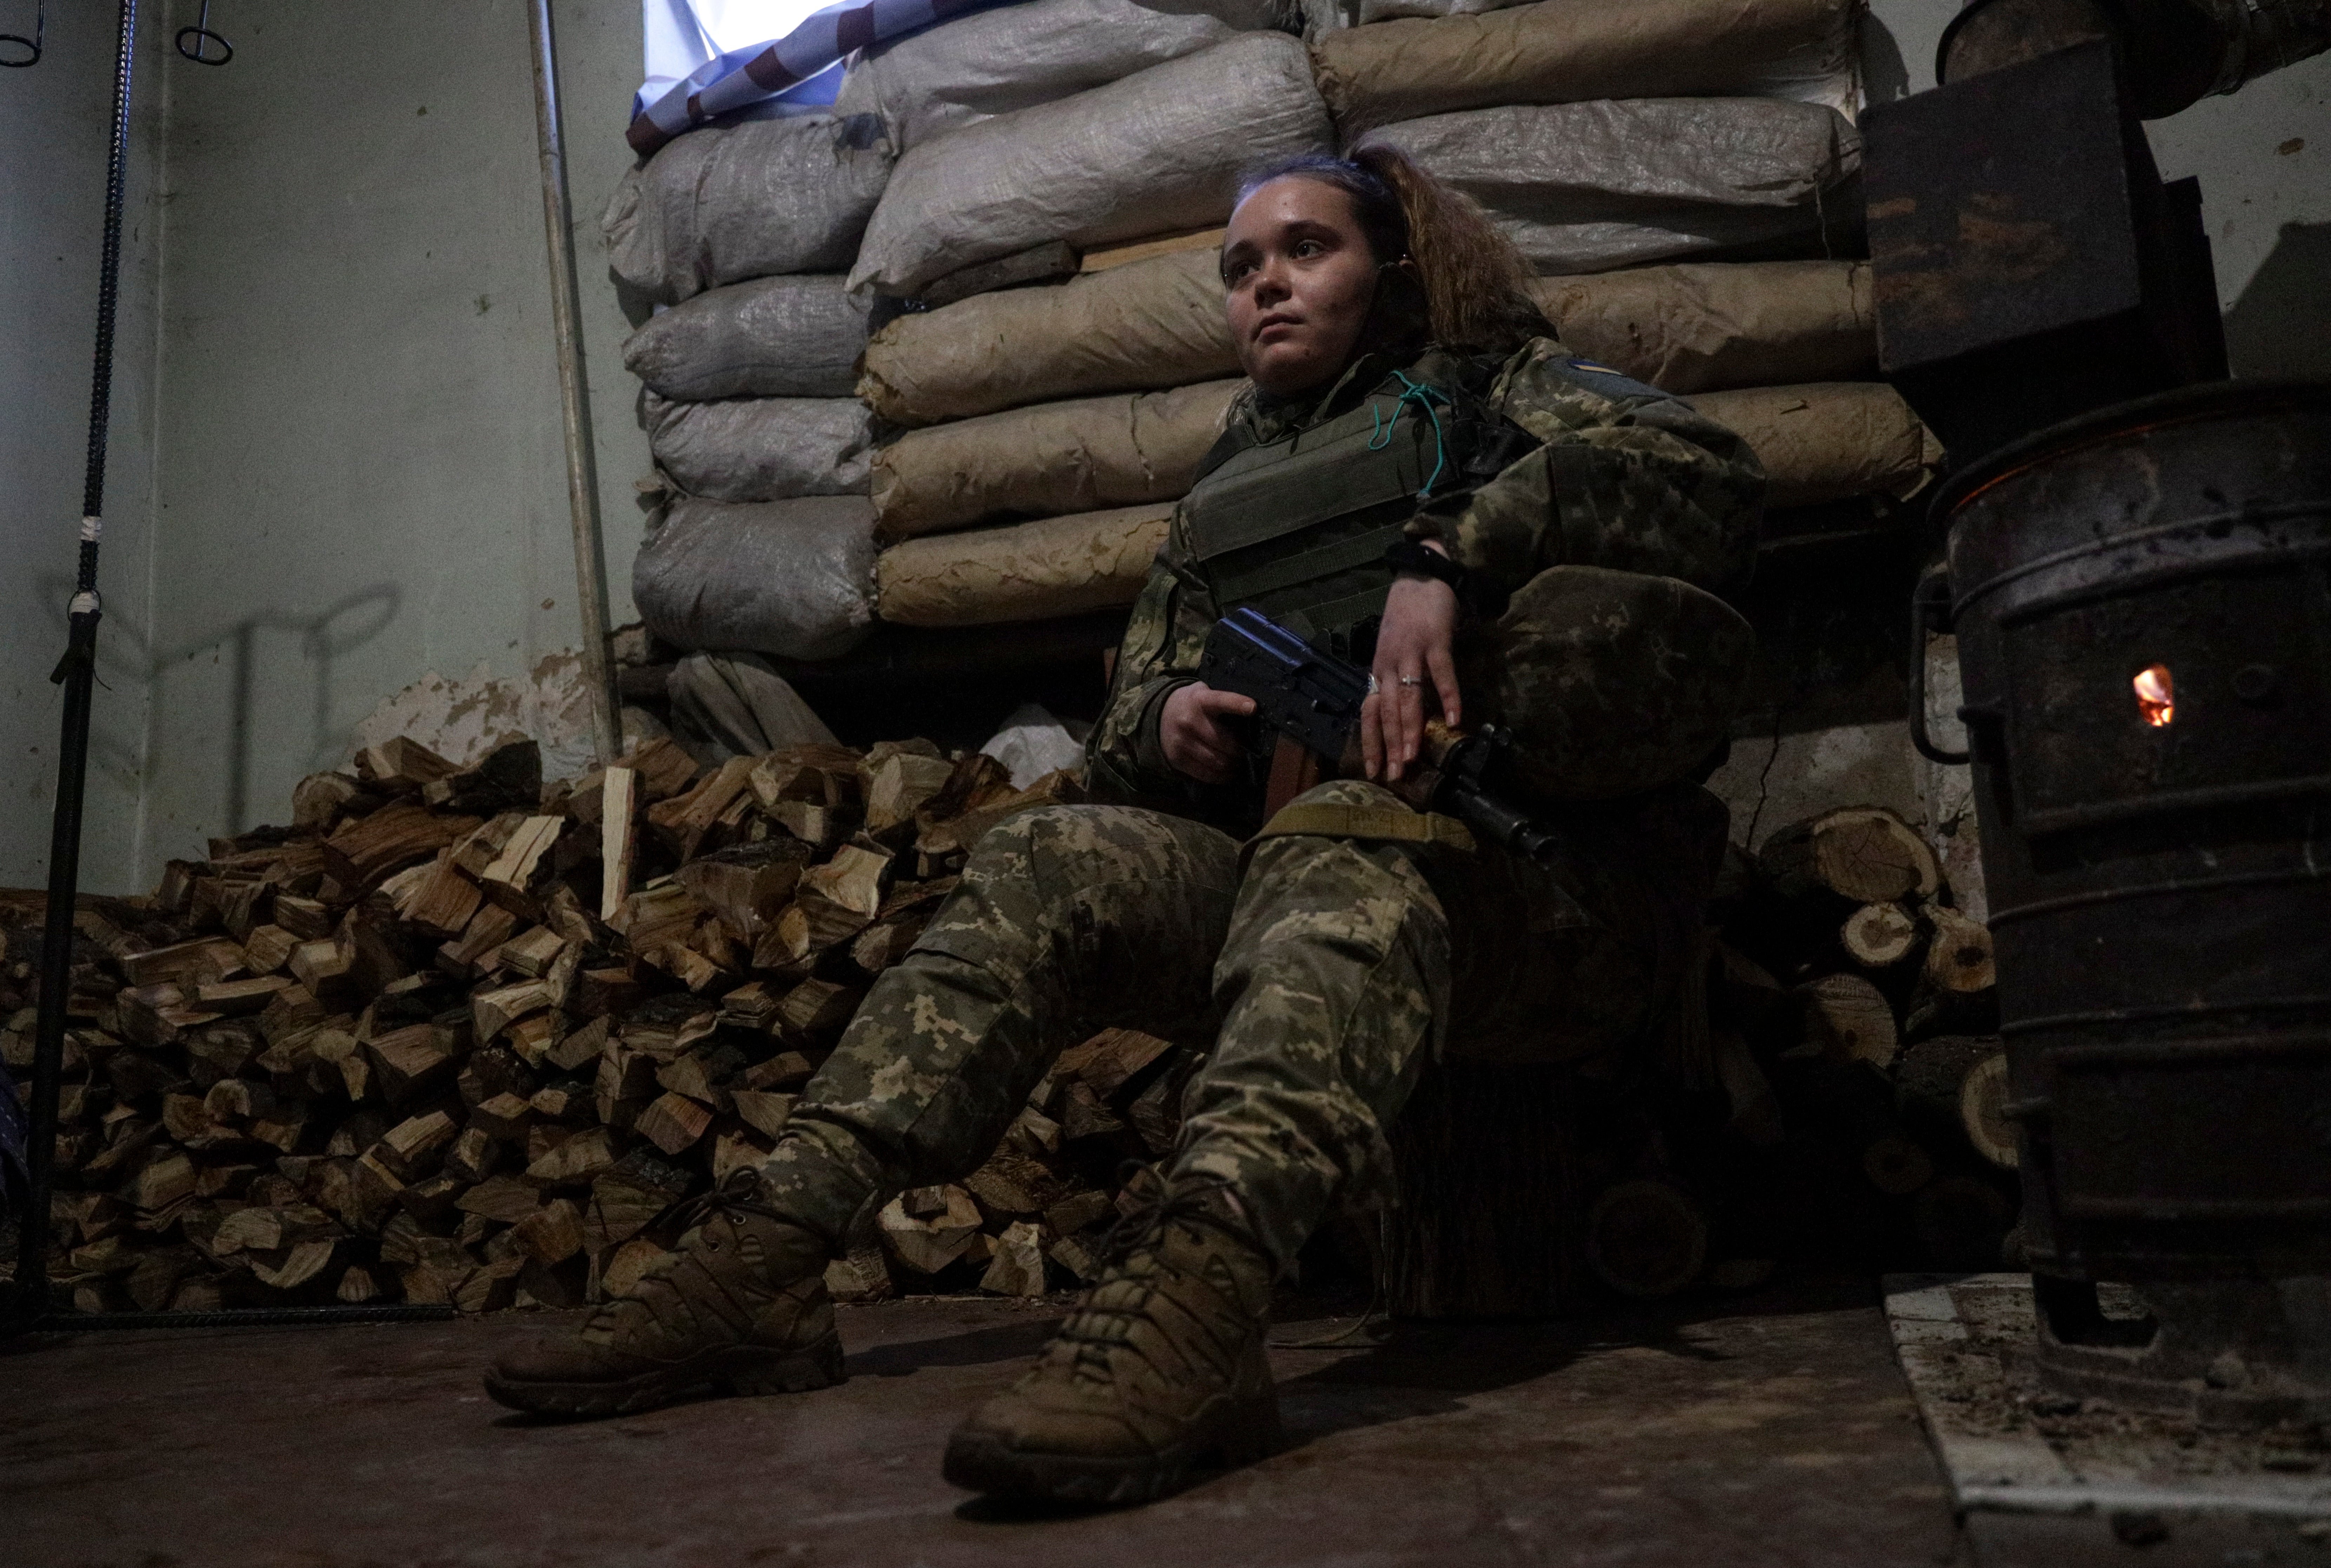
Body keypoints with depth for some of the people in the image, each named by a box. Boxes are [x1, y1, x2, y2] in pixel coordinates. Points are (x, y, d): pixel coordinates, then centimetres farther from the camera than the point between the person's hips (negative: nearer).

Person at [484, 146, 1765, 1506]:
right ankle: (766, 1259, -27)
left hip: (1548, 882, -4)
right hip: (1287, 858, 5)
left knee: (1348, 839, -36)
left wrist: (1446, 552, -22)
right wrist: (1167, 720, -1)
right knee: (1052, 866, -18)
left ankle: (1198, 1289, -59)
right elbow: (1122, 738, 24)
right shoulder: (1230, 482, 27)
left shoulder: (1504, 385, 13)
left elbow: (1706, 473, -9)